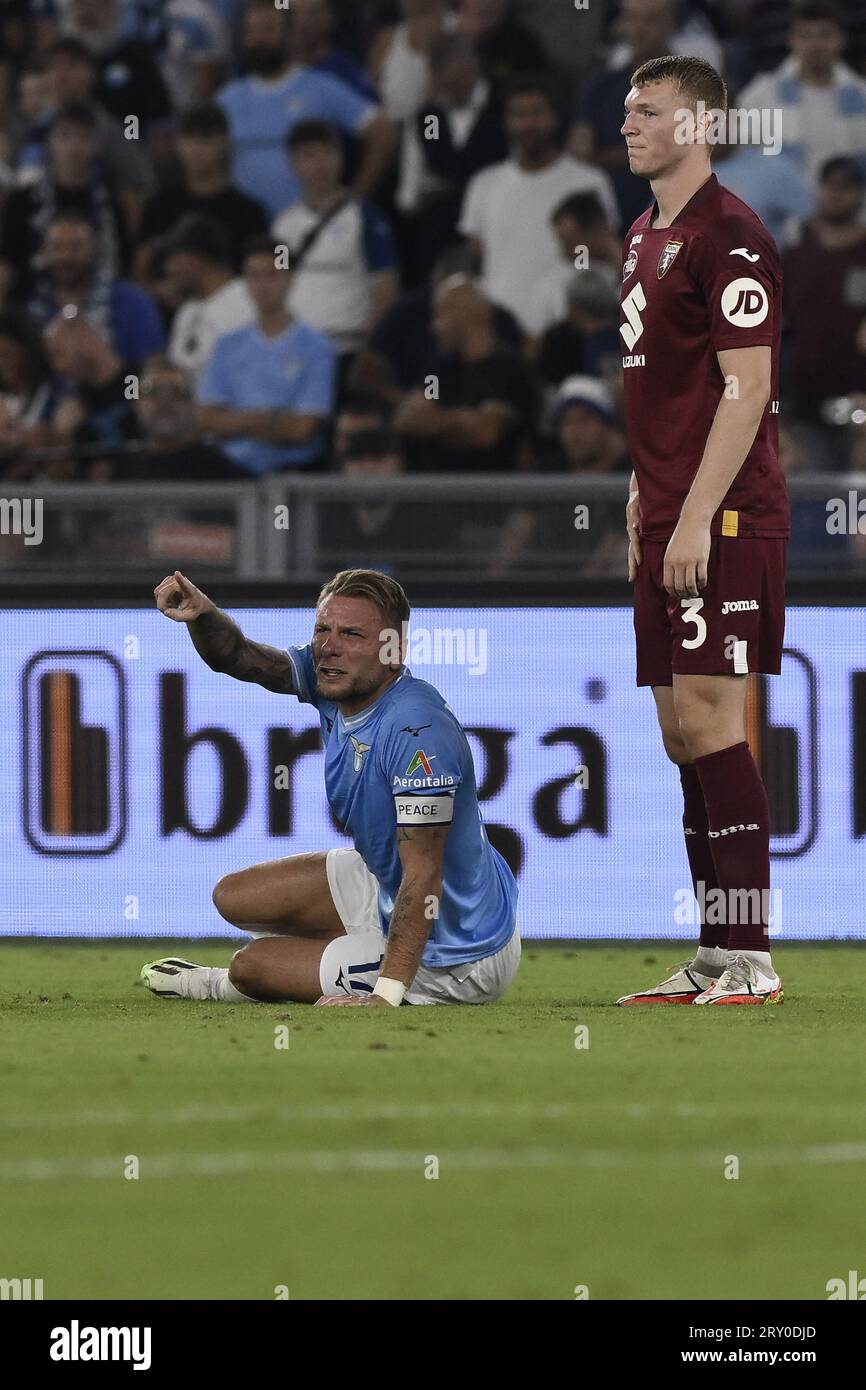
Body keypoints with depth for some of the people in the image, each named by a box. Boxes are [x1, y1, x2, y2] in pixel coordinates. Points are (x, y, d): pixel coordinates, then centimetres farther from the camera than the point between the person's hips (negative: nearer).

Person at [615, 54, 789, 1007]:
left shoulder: (727, 237, -11)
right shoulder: (644, 238, 17)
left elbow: (745, 389, -16)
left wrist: (695, 518, -20)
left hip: (721, 525, -9)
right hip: (668, 524, 9)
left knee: (708, 720, -12)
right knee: (682, 732, 9)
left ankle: (752, 961, -11)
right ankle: (716, 959, 13)